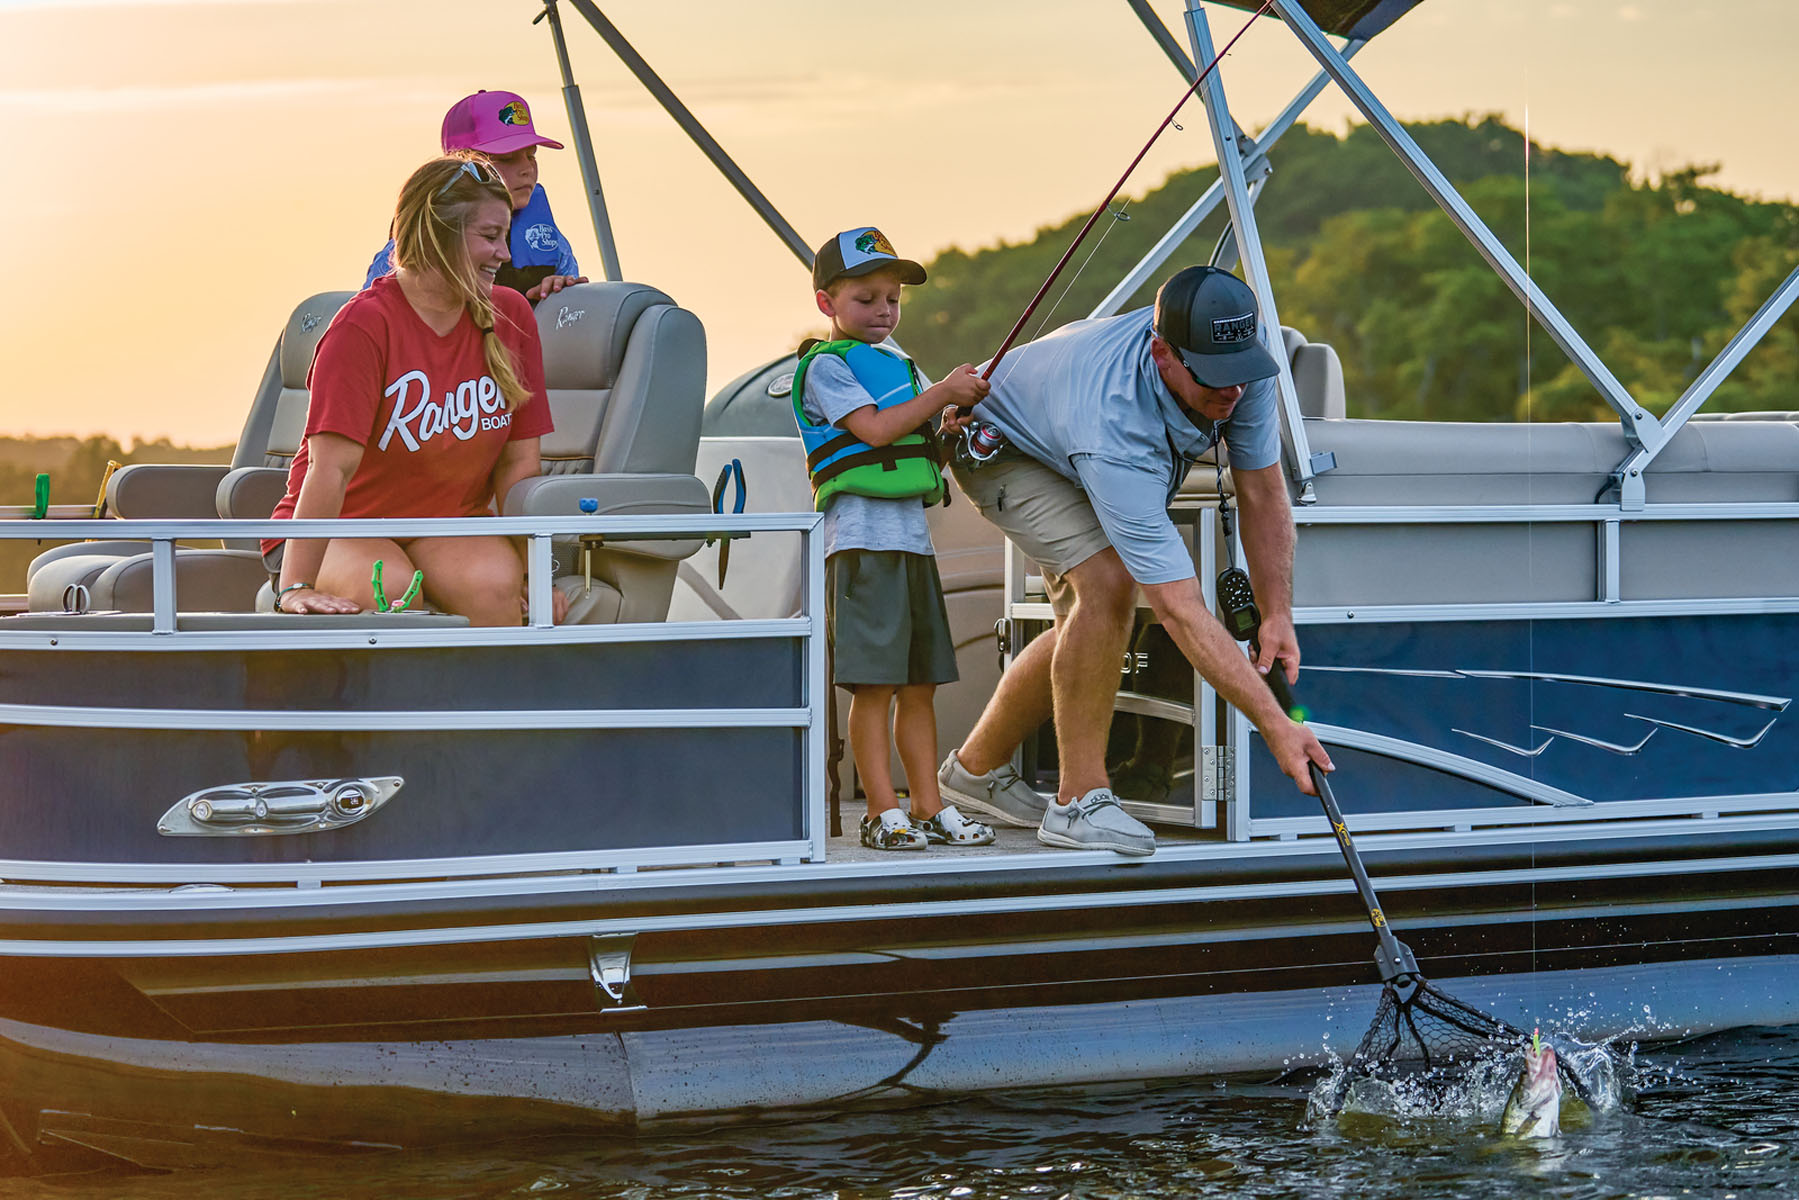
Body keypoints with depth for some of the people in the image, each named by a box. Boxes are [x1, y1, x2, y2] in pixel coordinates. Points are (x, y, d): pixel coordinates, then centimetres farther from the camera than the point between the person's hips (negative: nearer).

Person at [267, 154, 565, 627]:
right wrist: (296, 587, -33)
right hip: (343, 530, -3)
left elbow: (519, 463, 3)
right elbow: (332, 467, -25)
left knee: (494, 583, -29)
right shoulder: (364, 326, -17)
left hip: (450, 526, 4)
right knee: (389, 589, -35)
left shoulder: (511, 317, 0)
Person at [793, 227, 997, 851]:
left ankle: (928, 806, 11)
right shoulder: (826, 366, -3)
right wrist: (943, 392, -12)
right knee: (873, 684, -8)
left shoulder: (898, 366, 22)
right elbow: (875, 429, -15)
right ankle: (883, 813, -6)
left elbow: (924, 443, 23)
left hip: (913, 533, 8)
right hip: (861, 536, -8)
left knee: (919, 682, 8)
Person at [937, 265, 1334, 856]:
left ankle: (976, 767, 26)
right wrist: (1276, 727, -49)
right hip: (1003, 447, -8)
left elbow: (1264, 497, -14)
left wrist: (1277, 616, -25)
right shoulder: (1117, 435, -47)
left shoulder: (1240, 369, -30)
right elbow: (1181, 611, -48)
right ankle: (1080, 800, -18)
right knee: (1109, 581, -27)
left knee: (1087, 624, 8)